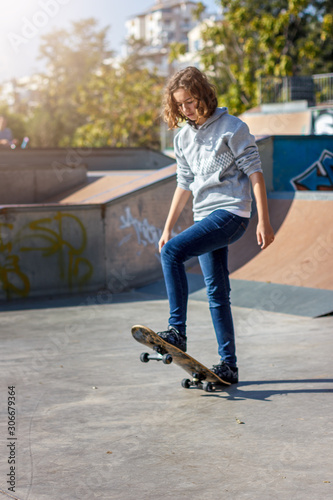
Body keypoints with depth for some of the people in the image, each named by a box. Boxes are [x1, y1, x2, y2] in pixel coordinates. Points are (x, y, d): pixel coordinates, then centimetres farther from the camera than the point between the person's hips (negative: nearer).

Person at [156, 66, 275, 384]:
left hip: (231, 213, -7)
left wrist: (264, 221, -11)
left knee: (172, 252, -24)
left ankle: (177, 331, -22)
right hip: (205, 216, 7)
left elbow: (255, 172, -7)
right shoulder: (183, 137, 14)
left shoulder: (232, 127, -5)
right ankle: (228, 365, 12)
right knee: (216, 291, 6)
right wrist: (167, 228, 16)